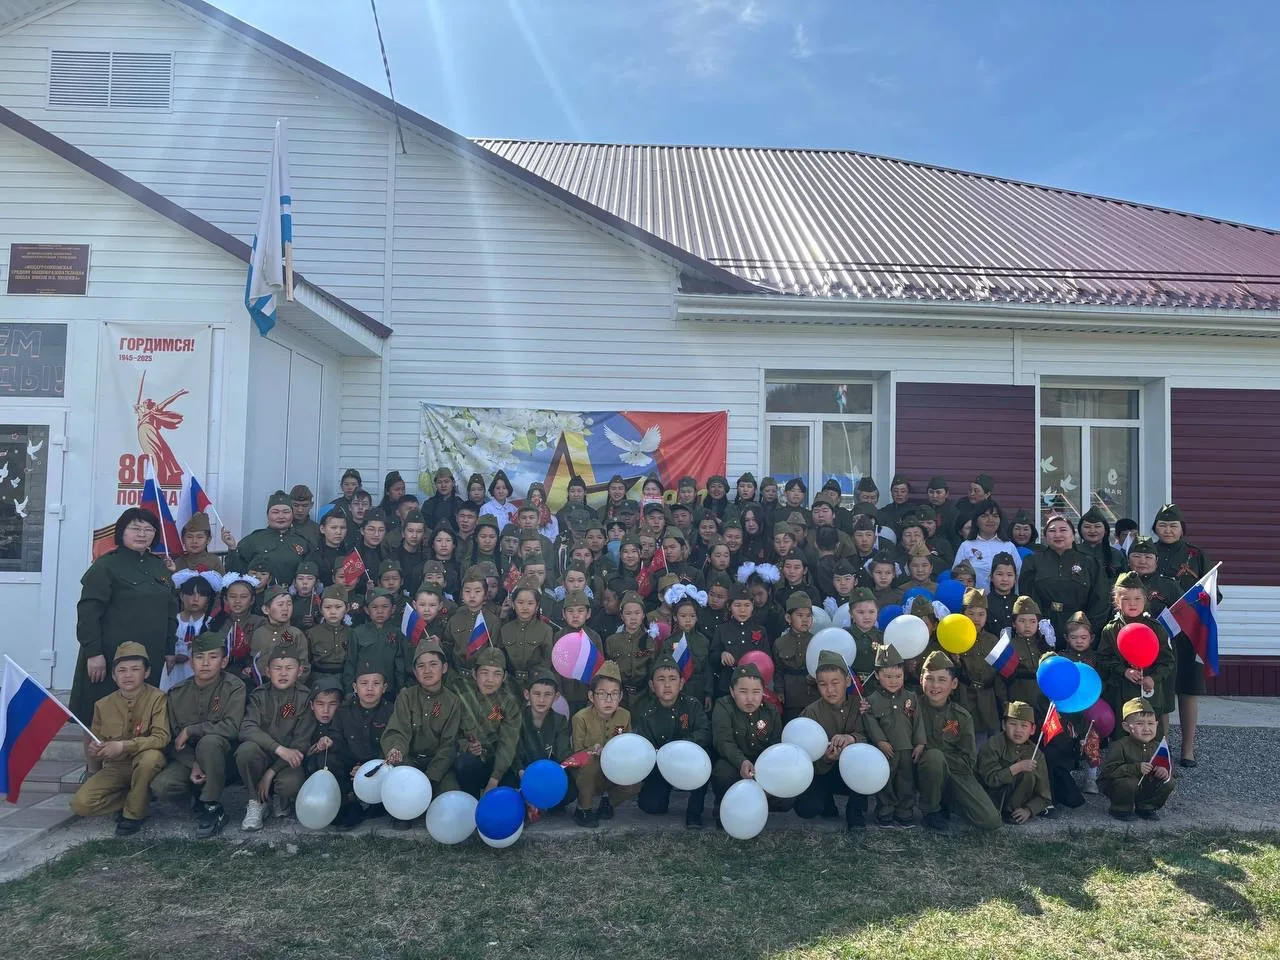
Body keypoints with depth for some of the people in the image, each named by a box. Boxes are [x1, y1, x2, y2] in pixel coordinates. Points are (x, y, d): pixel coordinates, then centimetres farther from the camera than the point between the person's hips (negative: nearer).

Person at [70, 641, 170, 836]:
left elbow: (161, 738, -22)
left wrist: (123, 746, -31)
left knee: (152, 756, -39)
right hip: (115, 768, 4)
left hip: (144, 767, -4)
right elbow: (96, 741, 14)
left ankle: (134, 813, -14)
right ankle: (140, 800, 2)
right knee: (80, 804, -19)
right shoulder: (103, 705, 1)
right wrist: (94, 750, -11)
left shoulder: (157, 698, -13)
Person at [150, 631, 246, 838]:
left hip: (222, 757, -3)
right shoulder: (177, 693, 1)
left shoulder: (234, 687, -10)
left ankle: (212, 807, -19)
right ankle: (201, 794, 6)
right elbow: (174, 740, 1)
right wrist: (193, 765, -16)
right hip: (188, 758, 3)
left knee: (209, 741, -36)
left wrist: (189, 731, -17)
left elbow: (232, 728, -23)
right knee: (160, 786, -25)